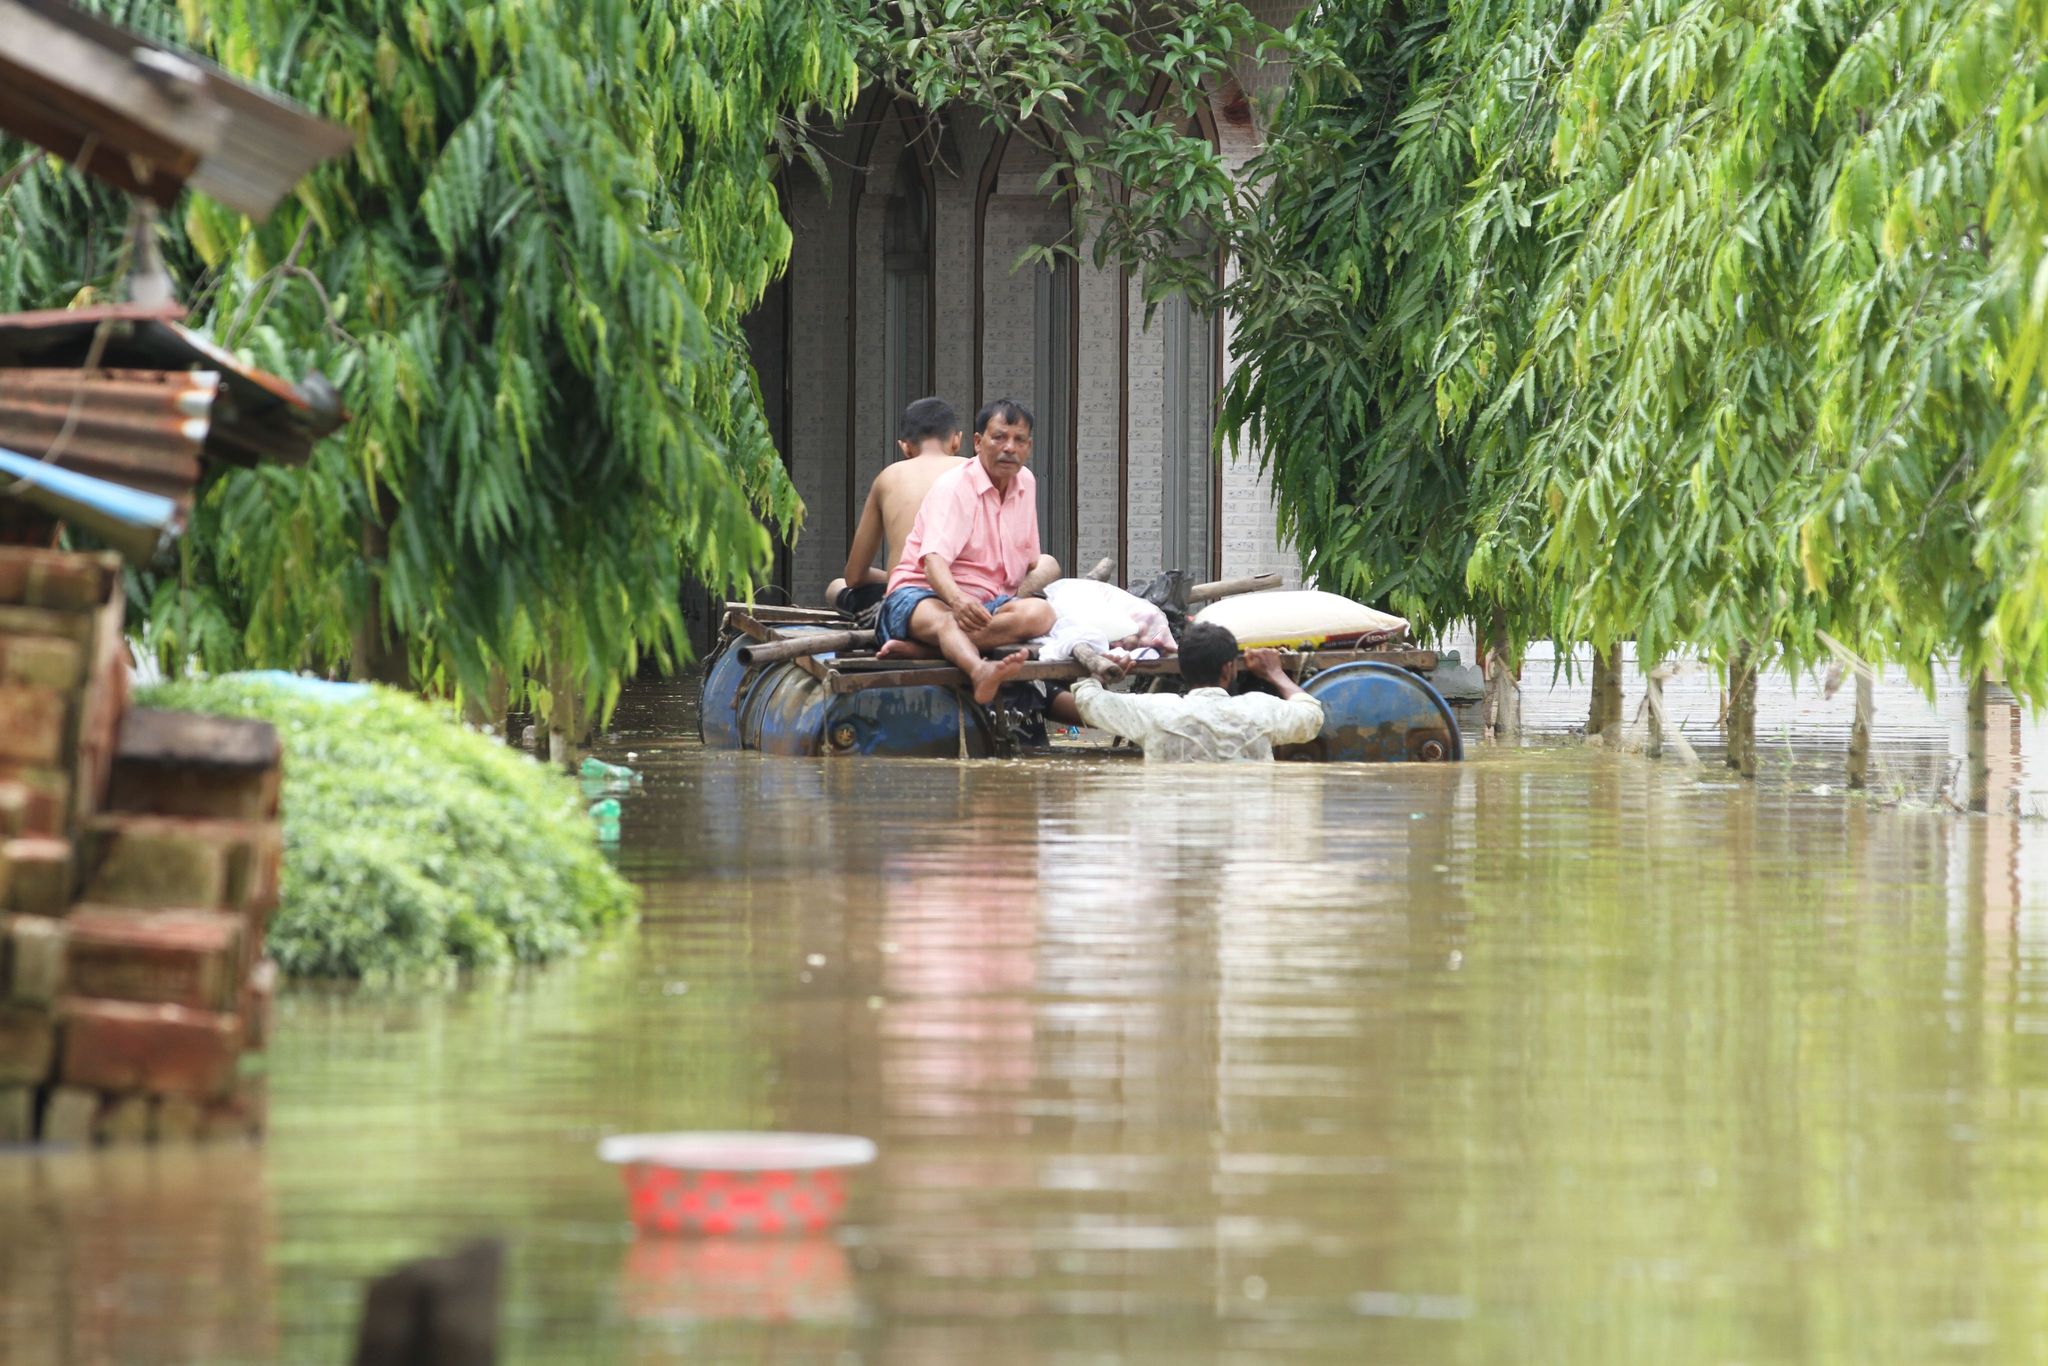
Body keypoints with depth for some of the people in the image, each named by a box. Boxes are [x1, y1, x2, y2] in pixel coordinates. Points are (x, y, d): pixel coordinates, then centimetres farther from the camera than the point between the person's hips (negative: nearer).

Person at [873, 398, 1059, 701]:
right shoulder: (955, 487, -9)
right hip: (922, 594, -6)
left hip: (987, 605, 6)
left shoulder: (1025, 483, 15)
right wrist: (958, 600, -46)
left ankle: (916, 648, -40)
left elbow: (1029, 560, 27)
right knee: (944, 619, -43)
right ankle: (981, 674, -80)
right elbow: (934, 560, -26)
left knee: (1039, 613, -29)